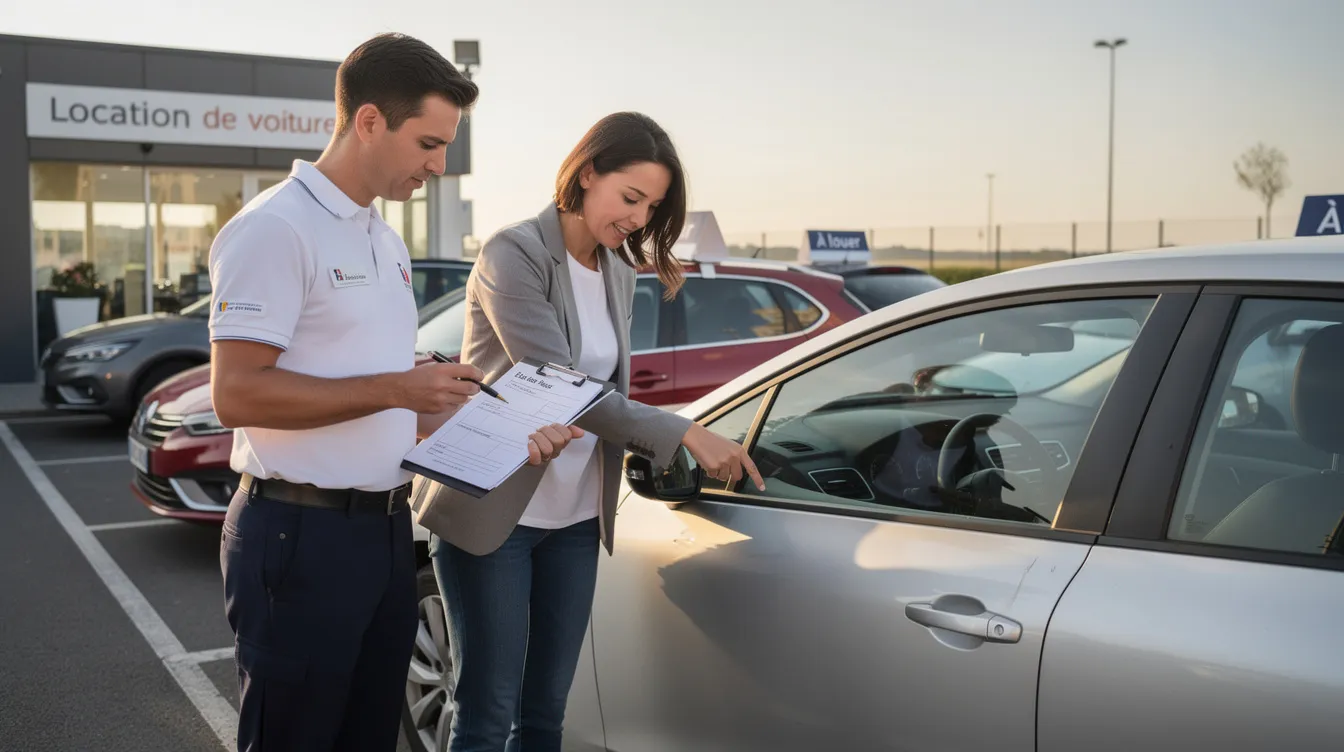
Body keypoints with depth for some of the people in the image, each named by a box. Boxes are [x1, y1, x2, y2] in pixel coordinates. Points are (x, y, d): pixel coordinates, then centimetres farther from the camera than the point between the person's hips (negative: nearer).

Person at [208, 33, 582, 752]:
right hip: (302, 534, -8)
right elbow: (236, 394, -21)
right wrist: (396, 388, -19)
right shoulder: (275, 229, -13)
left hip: (385, 528, 9)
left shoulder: (386, 241, 15)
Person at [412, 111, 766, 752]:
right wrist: (682, 434, -24)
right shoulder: (513, 254, -14)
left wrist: (661, 448, -9)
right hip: (491, 514, -7)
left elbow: (607, 393, 11)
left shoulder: (620, 275, 9)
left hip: (576, 519, 7)